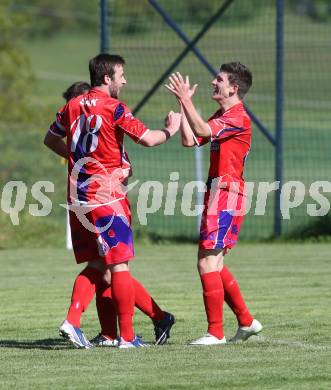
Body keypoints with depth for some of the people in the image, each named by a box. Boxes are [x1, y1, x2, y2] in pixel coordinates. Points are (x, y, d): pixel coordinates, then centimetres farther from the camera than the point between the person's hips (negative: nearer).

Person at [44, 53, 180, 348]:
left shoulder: (72, 106, 8)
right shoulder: (114, 108, -11)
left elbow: (50, 139, 22)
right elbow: (148, 139, -11)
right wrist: (170, 130, 8)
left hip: (78, 198, 6)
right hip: (107, 197, -6)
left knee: (96, 265, 14)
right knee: (119, 265, -1)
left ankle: (73, 321, -1)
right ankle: (127, 336, 0)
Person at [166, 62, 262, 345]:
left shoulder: (238, 118, -13)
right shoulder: (221, 117, 18)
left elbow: (203, 131, -27)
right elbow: (190, 140, 13)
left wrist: (186, 99, -22)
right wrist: (183, 103, 12)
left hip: (226, 195, -10)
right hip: (217, 194, 10)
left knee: (208, 262, -11)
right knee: (214, 264, 13)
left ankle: (216, 332, -8)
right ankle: (246, 322, 21)